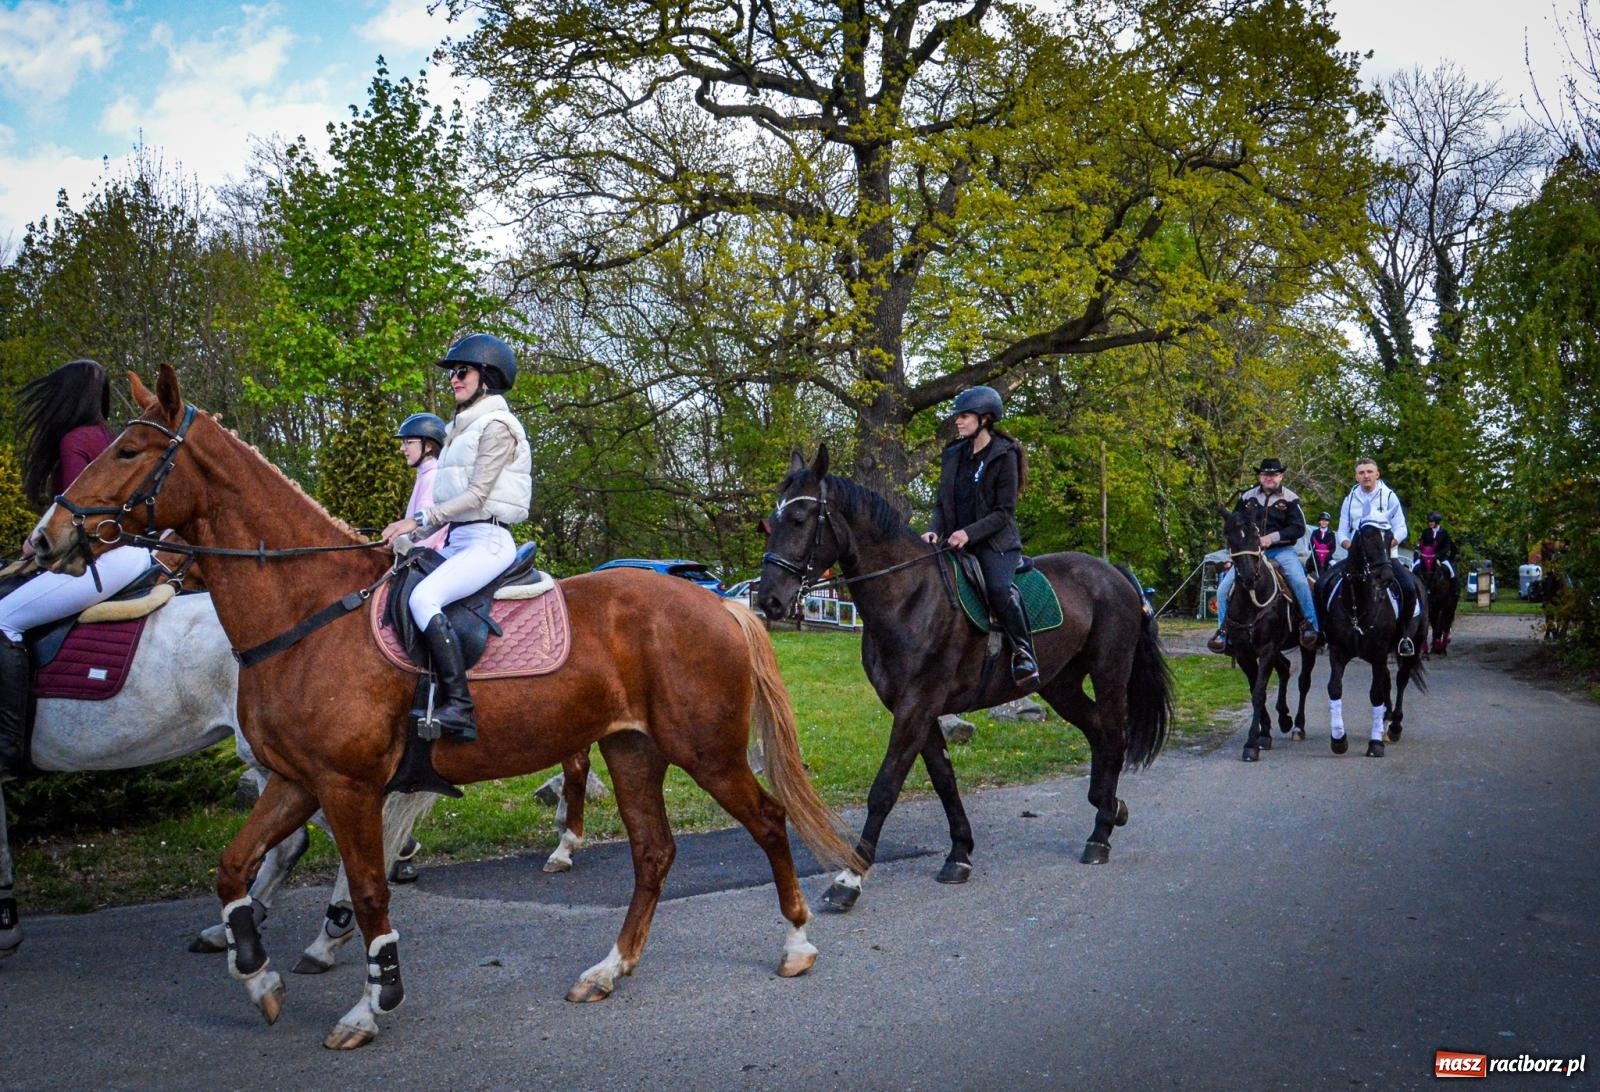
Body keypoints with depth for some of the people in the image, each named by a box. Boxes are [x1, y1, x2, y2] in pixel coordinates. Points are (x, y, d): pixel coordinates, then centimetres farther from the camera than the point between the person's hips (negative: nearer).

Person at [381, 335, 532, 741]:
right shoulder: (462, 429, 22)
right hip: (457, 540, 10)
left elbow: (477, 494, -15)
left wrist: (419, 519, -16)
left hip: (486, 540, -10)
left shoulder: (495, 426, -6)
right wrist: (415, 535, 9)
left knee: (422, 597, -31)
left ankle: (459, 708, -34)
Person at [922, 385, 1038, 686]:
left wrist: (969, 533, -22)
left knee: (1000, 588, -33)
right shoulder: (953, 454, 12)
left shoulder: (1004, 456, -5)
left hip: (995, 541, -6)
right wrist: (935, 529, -7)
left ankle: (1023, 653, -19)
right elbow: (942, 502, 13)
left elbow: (1004, 512, -9)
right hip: (956, 541, 6)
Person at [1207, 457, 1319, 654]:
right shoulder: (1247, 496, 9)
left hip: (1282, 549, -3)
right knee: (1224, 587, -11)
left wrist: (1272, 537, -17)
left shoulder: (1289, 498, 0)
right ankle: (1223, 630, 3)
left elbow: (1299, 528, -6)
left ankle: (1310, 625, -10)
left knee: (1300, 581, -28)